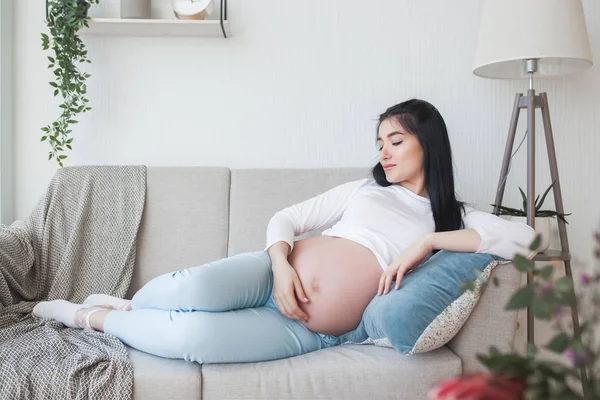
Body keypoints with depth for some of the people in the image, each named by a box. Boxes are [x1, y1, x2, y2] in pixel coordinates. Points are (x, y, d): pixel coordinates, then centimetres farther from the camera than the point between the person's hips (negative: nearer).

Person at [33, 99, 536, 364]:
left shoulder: (453, 218, 9)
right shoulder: (363, 189, 16)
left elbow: (526, 238, -8)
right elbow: (284, 219, 12)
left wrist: (428, 240, -15)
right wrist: (281, 264, -11)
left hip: (310, 331, -2)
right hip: (275, 276, 3)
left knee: (190, 336, -27)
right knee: (193, 288, -31)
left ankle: (93, 317, 1)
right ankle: (126, 305, 3)